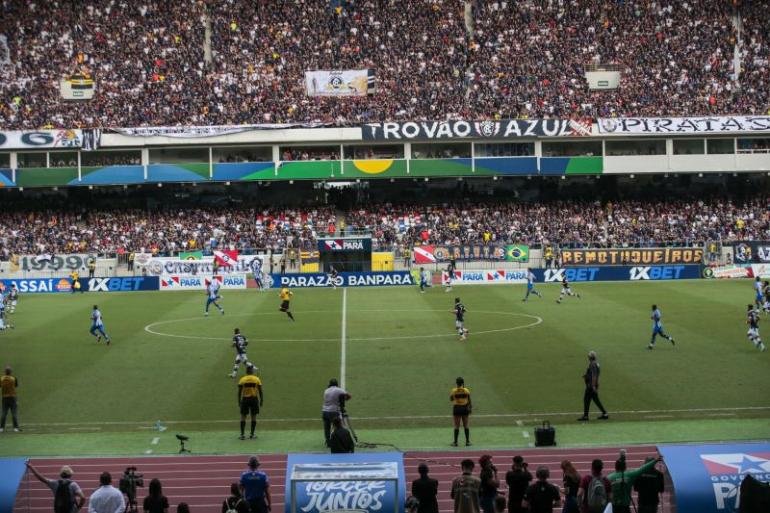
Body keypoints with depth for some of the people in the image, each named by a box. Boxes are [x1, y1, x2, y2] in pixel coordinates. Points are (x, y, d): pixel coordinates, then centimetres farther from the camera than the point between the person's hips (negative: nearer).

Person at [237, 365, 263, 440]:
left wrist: (239, 401, 5)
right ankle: (252, 434, 10)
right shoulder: (257, 379, 0)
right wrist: (261, 400, 7)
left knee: (243, 416, 7)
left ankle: (242, 434, 2)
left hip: (245, 399, 0)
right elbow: (260, 391, 0)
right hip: (254, 399, 0)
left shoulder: (242, 380, -1)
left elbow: (239, 392, -2)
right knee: (253, 416, 8)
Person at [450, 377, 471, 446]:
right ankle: (467, 441, 12)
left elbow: (451, 399, 4)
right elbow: (469, 401, 0)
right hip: (465, 408, 2)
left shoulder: (454, 391, -8)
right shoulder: (466, 390, -3)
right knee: (465, 426, 10)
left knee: (457, 426, 3)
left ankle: (455, 442, 3)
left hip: (457, 408, -2)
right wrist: (470, 408, 11)